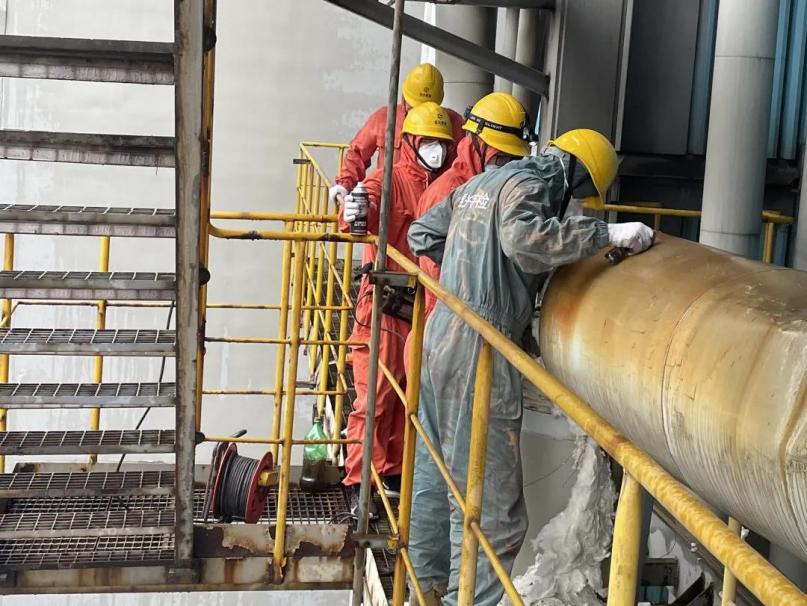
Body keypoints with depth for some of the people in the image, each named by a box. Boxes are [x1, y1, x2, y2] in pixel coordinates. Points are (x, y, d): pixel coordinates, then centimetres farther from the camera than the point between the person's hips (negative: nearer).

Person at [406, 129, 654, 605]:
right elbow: (524, 237, -29)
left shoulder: (478, 183, 19)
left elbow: (422, 234, 24)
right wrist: (606, 233, -24)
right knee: (491, 505, -6)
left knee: (436, 477, 21)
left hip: (440, 338, 10)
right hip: (478, 355, -10)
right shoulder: (527, 184, -8)